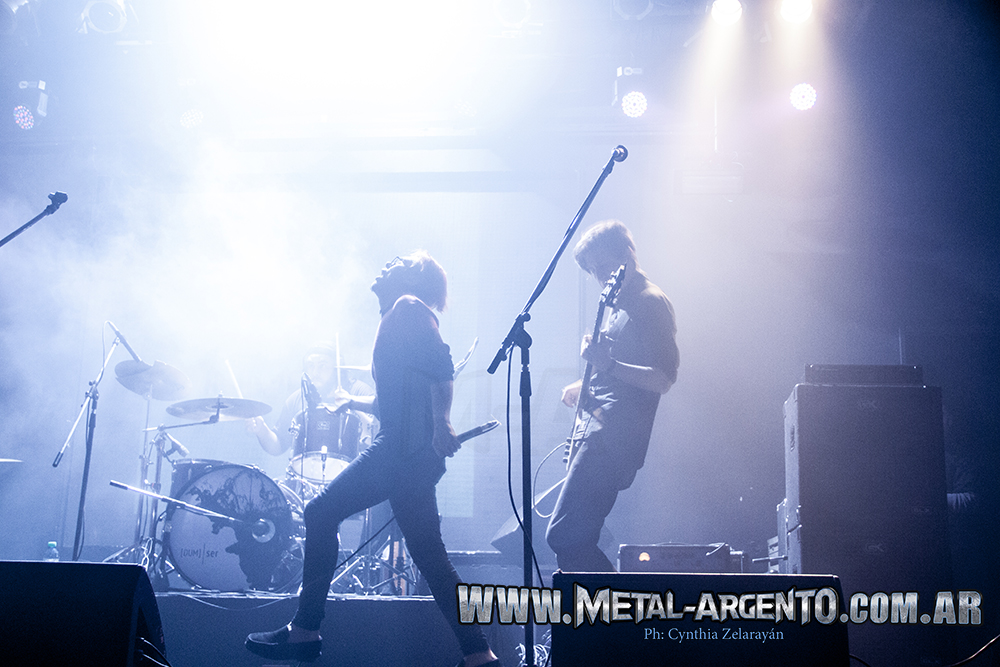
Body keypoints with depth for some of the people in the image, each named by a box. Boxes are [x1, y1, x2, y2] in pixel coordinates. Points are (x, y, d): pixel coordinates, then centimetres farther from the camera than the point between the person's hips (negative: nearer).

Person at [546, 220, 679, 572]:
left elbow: (664, 379, -17)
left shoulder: (651, 303, -7)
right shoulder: (620, 305, 22)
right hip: (596, 433, 10)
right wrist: (586, 387, 19)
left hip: (611, 439, -10)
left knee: (564, 537, -17)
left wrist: (609, 364, -28)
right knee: (576, 542, 10)